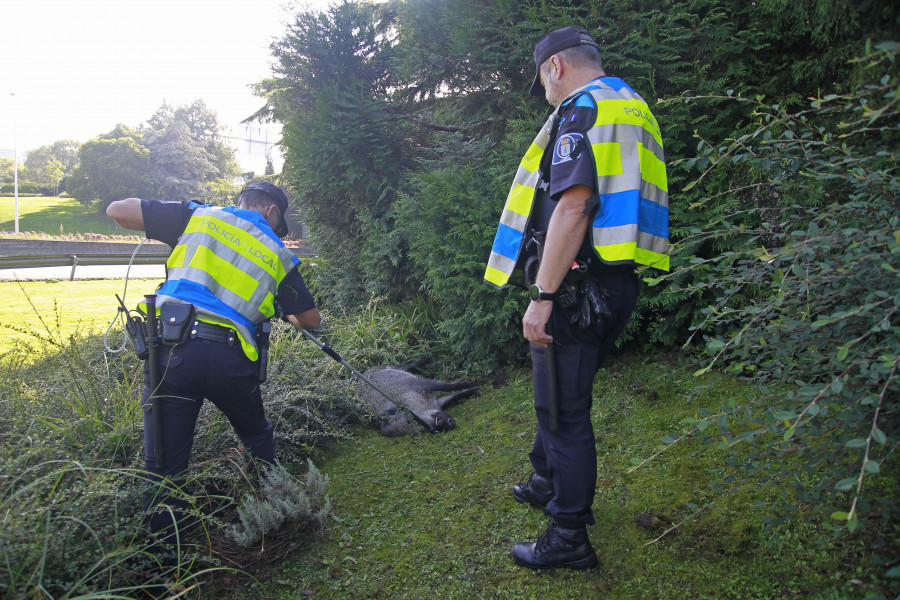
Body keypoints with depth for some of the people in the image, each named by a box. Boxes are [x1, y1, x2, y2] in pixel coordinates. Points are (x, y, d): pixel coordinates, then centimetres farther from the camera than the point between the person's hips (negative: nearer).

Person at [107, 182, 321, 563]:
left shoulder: (200, 216, 14)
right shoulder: (278, 255, 15)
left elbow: (117, 211, 15)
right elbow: (311, 320, 21)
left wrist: (160, 227, 32)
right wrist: (286, 314, 43)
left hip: (171, 349, 0)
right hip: (229, 359, 1)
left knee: (163, 463, 10)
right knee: (257, 438, 27)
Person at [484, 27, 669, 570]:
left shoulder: (582, 108, -9)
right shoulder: (636, 109, 22)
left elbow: (573, 204, -23)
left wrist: (543, 296, -22)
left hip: (579, 285, -10)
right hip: (617, 286, 10)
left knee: (563, 409, 0)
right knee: (562, 395, 24)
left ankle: (570, 539, 13)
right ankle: (547, 484, 42)